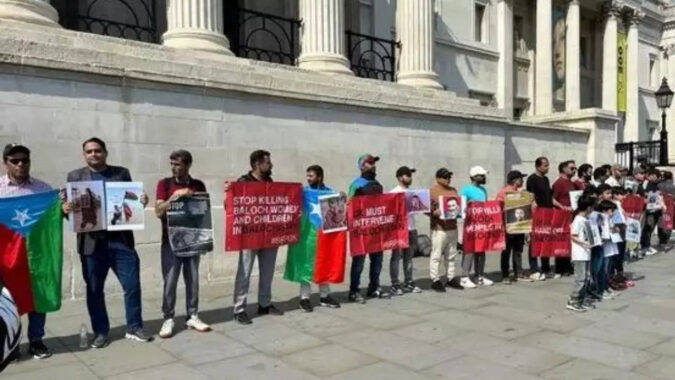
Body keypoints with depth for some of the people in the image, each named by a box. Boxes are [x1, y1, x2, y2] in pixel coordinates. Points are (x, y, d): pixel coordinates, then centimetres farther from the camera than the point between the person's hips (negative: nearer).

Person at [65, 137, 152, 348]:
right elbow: (69, 205, 5)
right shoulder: (75, 176, 9)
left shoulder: (122, 173, 10)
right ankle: (100, 332, 20)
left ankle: (134, 328, 16)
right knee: (94, 290, 7)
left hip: (121, 240, 0)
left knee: (132, 285, 1)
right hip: (92, 242, 0)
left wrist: (141, 201, -10)